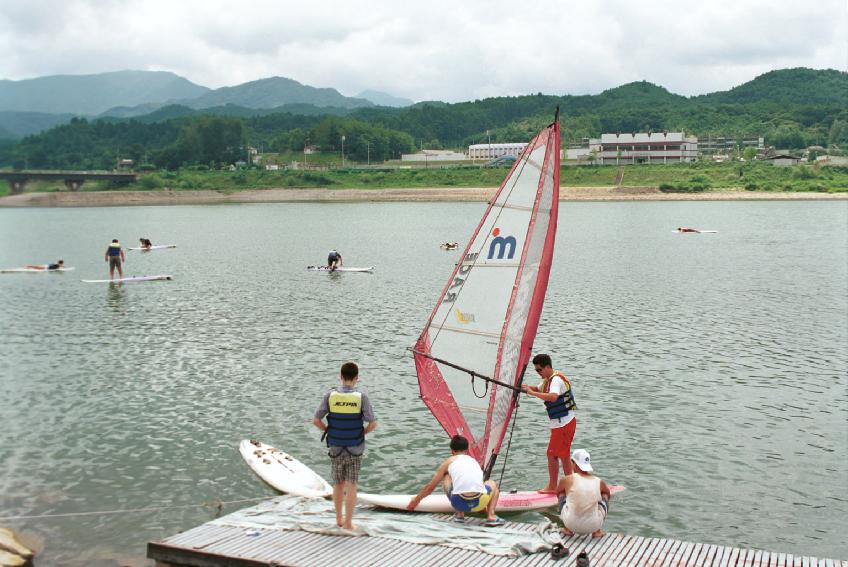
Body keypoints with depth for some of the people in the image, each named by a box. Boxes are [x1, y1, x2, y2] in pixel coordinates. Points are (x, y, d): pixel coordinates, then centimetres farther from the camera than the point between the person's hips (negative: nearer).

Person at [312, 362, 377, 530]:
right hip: (355, 449, -2)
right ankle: (348, 523, 9)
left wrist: (329, 431, 8)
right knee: (351, 486, 7)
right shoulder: (361, 397, -12)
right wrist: (363, 433, 5)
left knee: (338, 484, 17)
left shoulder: (330, 395, -8)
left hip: (335, 448, 2)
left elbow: (316, 420, -8)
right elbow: (373, 423, -14)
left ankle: (339, 520, 28)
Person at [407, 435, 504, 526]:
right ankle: (491, 516, 10)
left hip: (459, 503, -1)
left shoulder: (449, 462, 20)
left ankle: (460, 514, 19)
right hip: (479, 502, 1)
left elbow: (430, 487, 27)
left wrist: (416, 500, 46)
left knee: (447, 476, 29)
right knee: (491, 483, 35)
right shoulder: (475, 461, 29)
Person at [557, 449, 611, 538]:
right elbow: (608, 495, 25)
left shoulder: (567, 480, -3)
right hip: (593, 526, 1)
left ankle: (567, 530, 26)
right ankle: (596, 531, 22)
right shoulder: (599, 482, 2)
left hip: (571, 524, -1)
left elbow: (557, 493, 20)